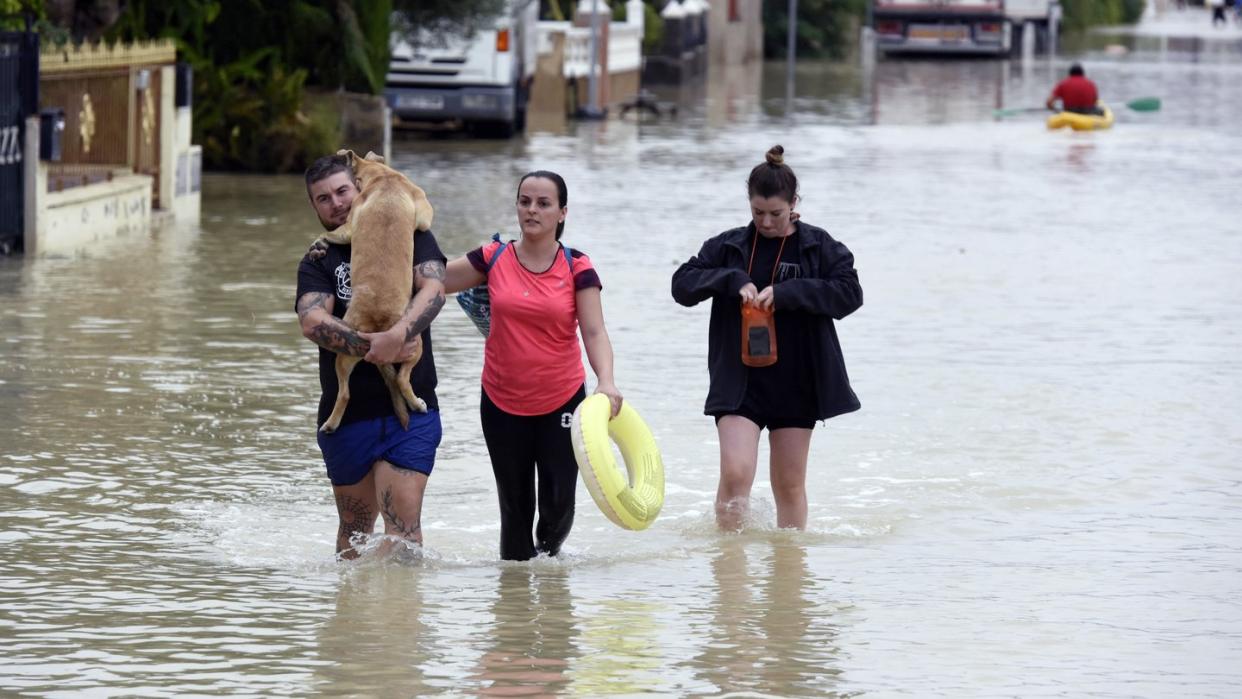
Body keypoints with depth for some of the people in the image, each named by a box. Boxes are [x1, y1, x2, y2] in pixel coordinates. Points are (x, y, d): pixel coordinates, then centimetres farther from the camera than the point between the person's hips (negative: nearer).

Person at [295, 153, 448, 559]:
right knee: (354, 526, 11)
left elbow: (434, 288, -10)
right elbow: (312, 323, -12)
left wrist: (397, 335, -28)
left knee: (403, 522, -13)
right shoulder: (318, 262, 7)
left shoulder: (407, 234, 7)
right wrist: (367, 347, -27)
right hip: (346, 414, 2)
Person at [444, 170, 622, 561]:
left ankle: (548, 552, 31)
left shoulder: (577, 268, -5)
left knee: (558, 506, 0)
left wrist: (606, 382, -28)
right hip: (502, 405, 1)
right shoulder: (493, 260, -1)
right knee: (515, 506, 5)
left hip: (562, 403, -1)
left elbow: (594, 332, -12)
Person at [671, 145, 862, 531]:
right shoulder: (729, 246, 5)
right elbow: (682, 283, 0)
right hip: (739, 381, 0)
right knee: (735, 472, -16)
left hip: (796, 384, 0)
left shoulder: (819, 247, 1)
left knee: (789, 485, 8)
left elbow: (850, 293, -10)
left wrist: (786, 292, -19)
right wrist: (733, 281, -16)